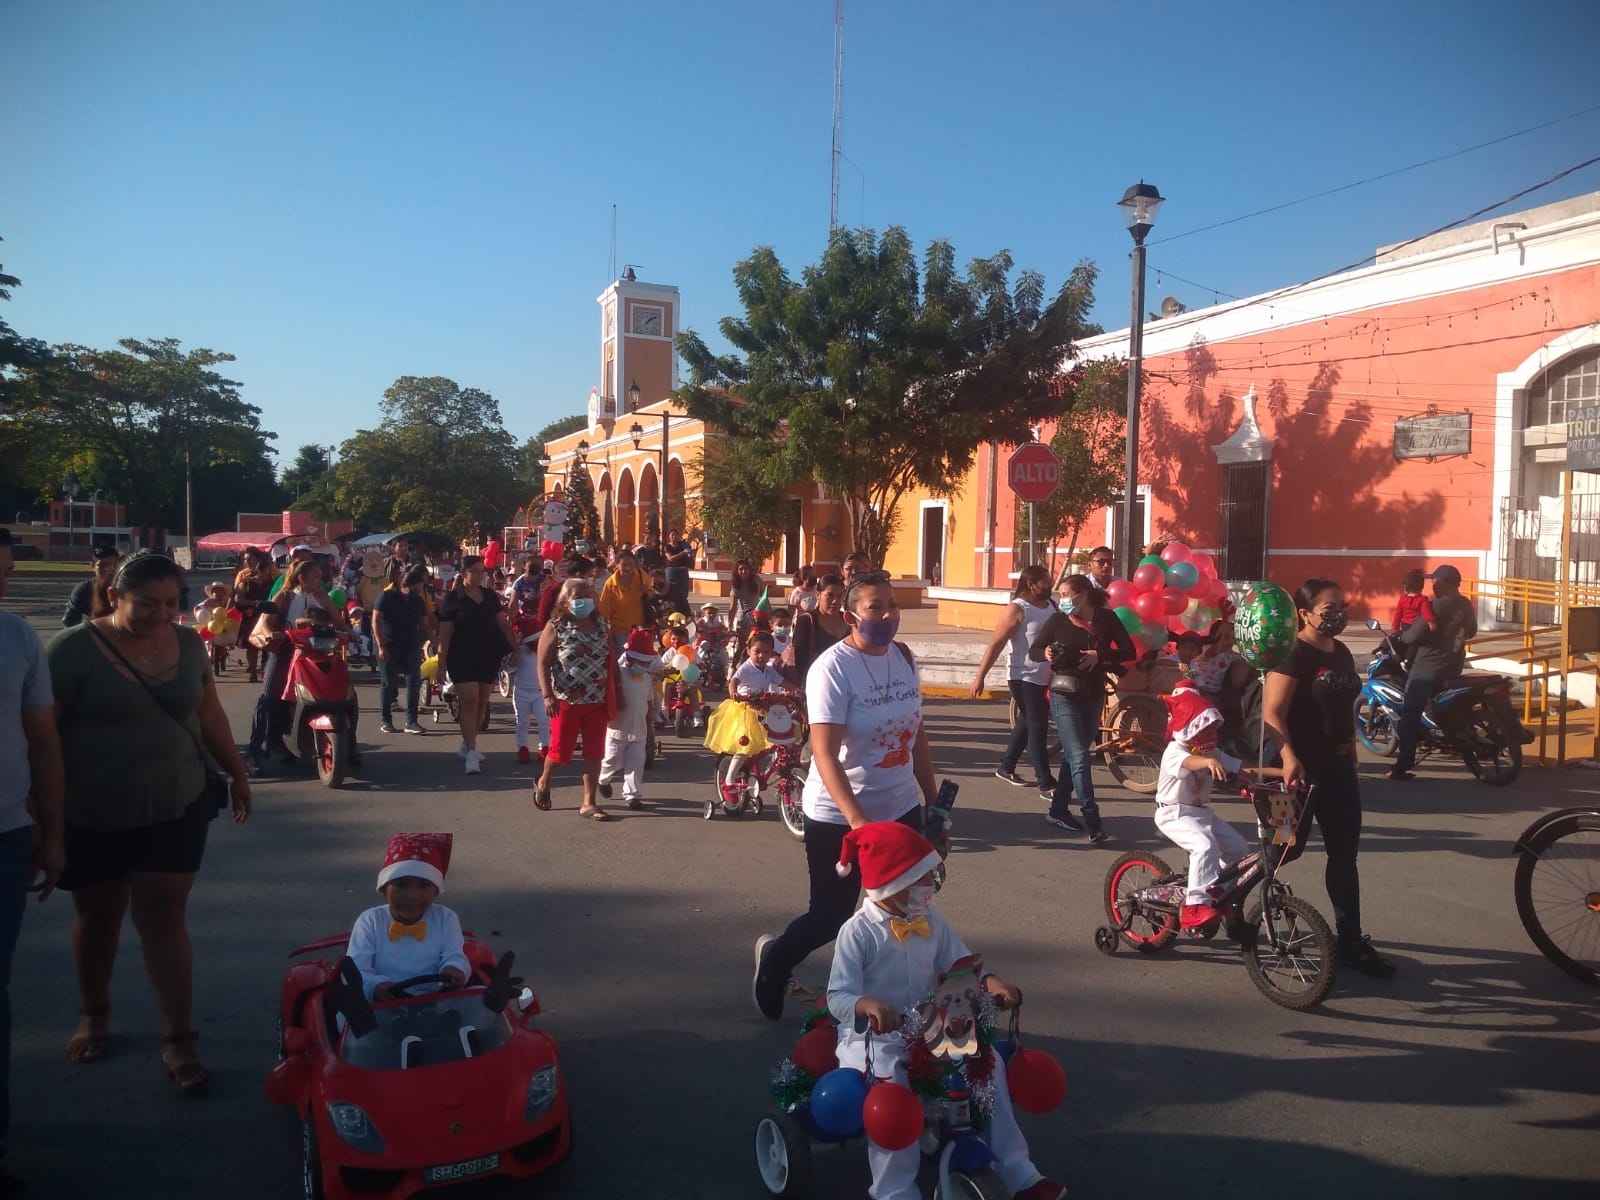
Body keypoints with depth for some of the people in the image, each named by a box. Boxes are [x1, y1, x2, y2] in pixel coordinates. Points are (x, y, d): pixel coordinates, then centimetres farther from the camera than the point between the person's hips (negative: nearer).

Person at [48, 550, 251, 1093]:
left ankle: (178, 1040, 5)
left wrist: (236, 772, 15)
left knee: (163, 916, 1)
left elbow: (209, 714, 11)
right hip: (91, 814, -2)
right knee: (98, 915, 15)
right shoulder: (74, 648, -13)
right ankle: (93, 1015, 38)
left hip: (176, 807, 2)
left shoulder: (188, 643, 0)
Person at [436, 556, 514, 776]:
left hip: (488, 656, 5)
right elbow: (445, 632, -6)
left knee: (481, 703, 10)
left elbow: (503, 624, 11)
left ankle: (467, 745, 25)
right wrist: (442, 661, -10)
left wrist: (515, 647, 3)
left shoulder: (490, 596, 9)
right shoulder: (453, 598, -5)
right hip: (463, 657, -5)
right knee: (469, 701, -13)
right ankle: (471, 753, -13)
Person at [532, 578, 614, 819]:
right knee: (561, 751, 6)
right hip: (566, 701, -4)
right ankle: (543, 783, 36)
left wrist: (614, 694, 6)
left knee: (594, 753, 3)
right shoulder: (556, 627, -6)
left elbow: (610, 661, 9)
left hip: (597, 701, 4)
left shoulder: (602, 625, 6)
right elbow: (543, 664, -9)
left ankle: (588, 803, 11)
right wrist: (548, 695, -16)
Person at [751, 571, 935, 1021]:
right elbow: (824, 753, -25)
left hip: (901, 810, 6)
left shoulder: (904, 658, 3)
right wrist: (857, 820, -34)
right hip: (838, 817, -6)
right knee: (830, 917, 7)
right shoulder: (833, 668, -18)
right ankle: (774, 960, 36)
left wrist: (932, 799, 14)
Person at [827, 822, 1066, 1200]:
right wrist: (868, 1005, -42)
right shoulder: (858, 932, -16)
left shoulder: (930, 921, 2)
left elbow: (959, 965, 4)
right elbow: (838, 996, -20)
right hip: (872, 1036, -5)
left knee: (988, 1060, -9)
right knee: (890, 1084, -34)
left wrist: (989, 981, -18)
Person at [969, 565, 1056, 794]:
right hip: (1023, 678, -8)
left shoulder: (1051, 605, 8)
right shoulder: (1017, 609, -13)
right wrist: (979, 677, -18)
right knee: (1037, 727, -7)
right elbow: (996, 644, -15)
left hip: (1044, 678, 8)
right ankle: (1046, 783, -4)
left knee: (1027, 724, 17)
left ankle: (1006, 767, 33)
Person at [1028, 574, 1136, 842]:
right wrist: (1046, 654, -20)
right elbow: (1033, 651, 2)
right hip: (1064, 696, -3)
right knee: (1079, 757, -11)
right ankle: (1093, 824, -13)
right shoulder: (1057, 620, -3)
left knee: (1074, 755, 13)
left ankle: (1058, 810, 27)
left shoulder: (1106, 619, -1)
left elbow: (1129, 651, -6)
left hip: (1094, 696, 3)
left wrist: (1099, 655, -20)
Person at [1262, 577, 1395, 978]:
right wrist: (1289, 757, -34)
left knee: (1344, 855, 10)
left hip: (1337, 768, 8)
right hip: (1300, 768, -8)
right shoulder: (1293, 654, -15)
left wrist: (1351, 759, 19)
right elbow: (1271, 712, -23)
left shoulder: (1342, 653, 10)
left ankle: (1351, 942, 18)